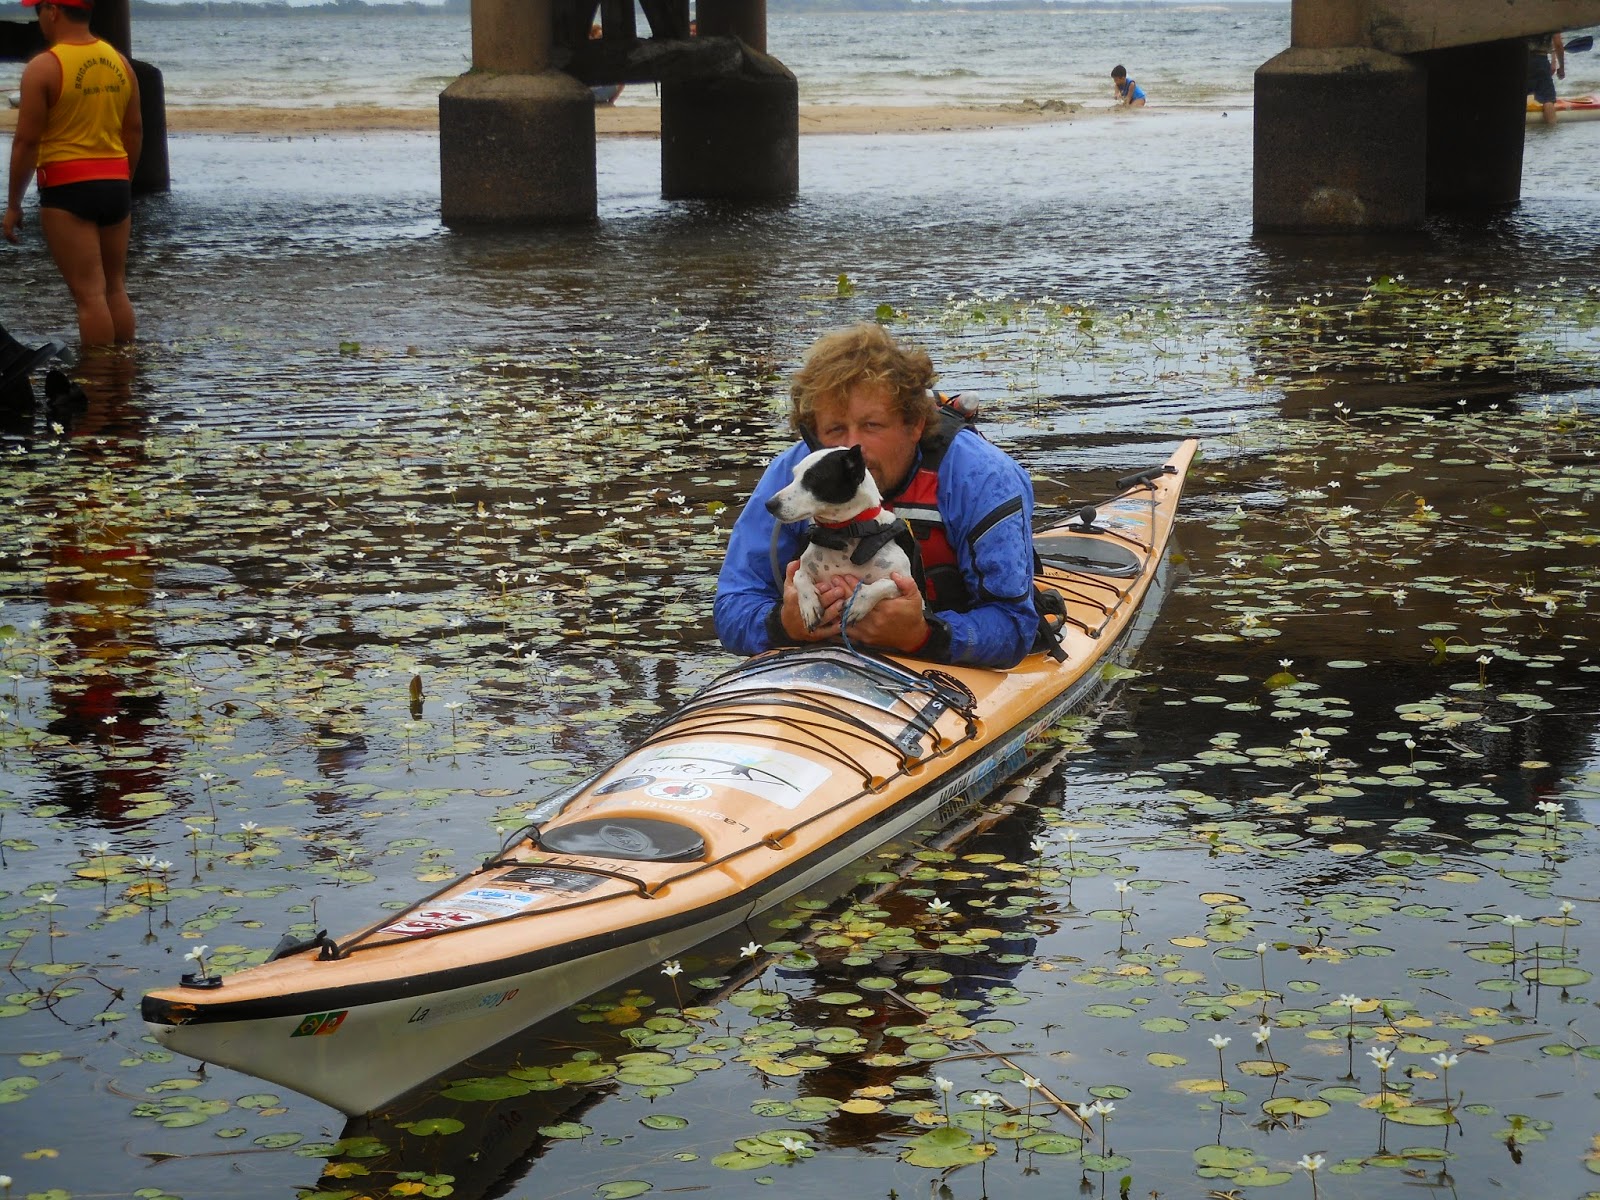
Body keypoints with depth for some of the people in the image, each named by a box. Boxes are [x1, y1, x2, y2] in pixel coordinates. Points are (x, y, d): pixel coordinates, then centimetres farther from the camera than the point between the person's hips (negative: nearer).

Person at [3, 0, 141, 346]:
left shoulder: (43, 68, -11)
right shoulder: (119, 62, 8)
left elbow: (26, 141, -11)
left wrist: (13, 204, -5)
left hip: (67, 187, -6)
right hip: (116, 184, 6)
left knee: (89, 293, -5)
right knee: (116, 287, 15)